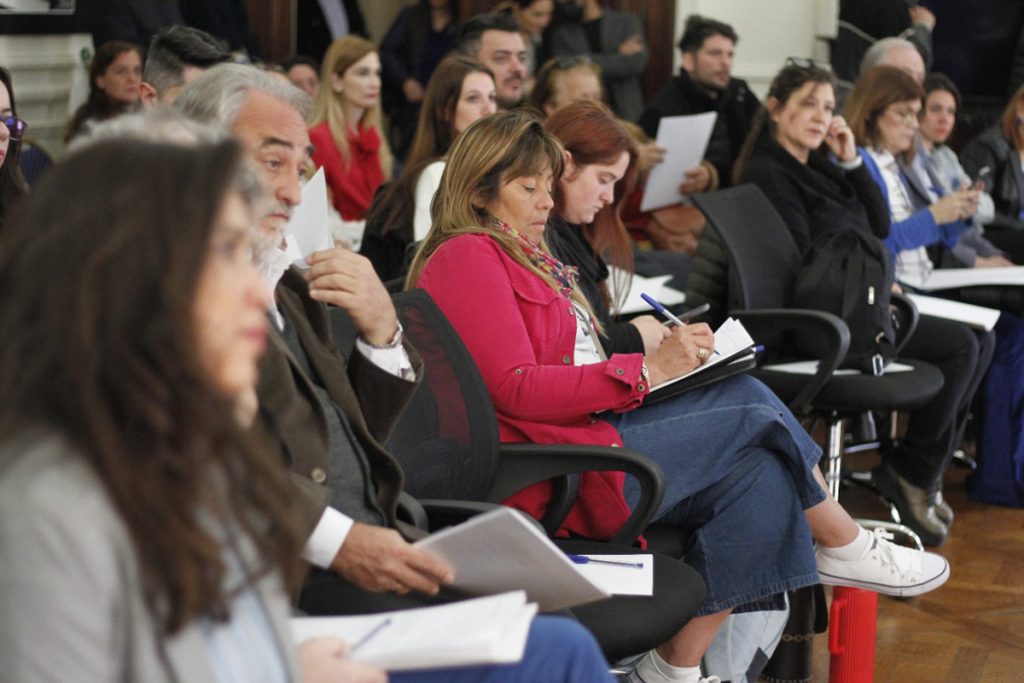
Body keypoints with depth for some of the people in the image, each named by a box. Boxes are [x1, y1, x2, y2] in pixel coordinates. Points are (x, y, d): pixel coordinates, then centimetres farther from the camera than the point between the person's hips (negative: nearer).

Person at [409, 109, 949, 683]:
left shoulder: (524, 256, 24)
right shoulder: (466, 257, -7)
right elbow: (514, 389, -18)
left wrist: (667, 356, 1)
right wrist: (646, 370, -19)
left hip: (584, 429, 10)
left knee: (761, 470, -10)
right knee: (751, 407, -11)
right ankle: (849, 548, 9)